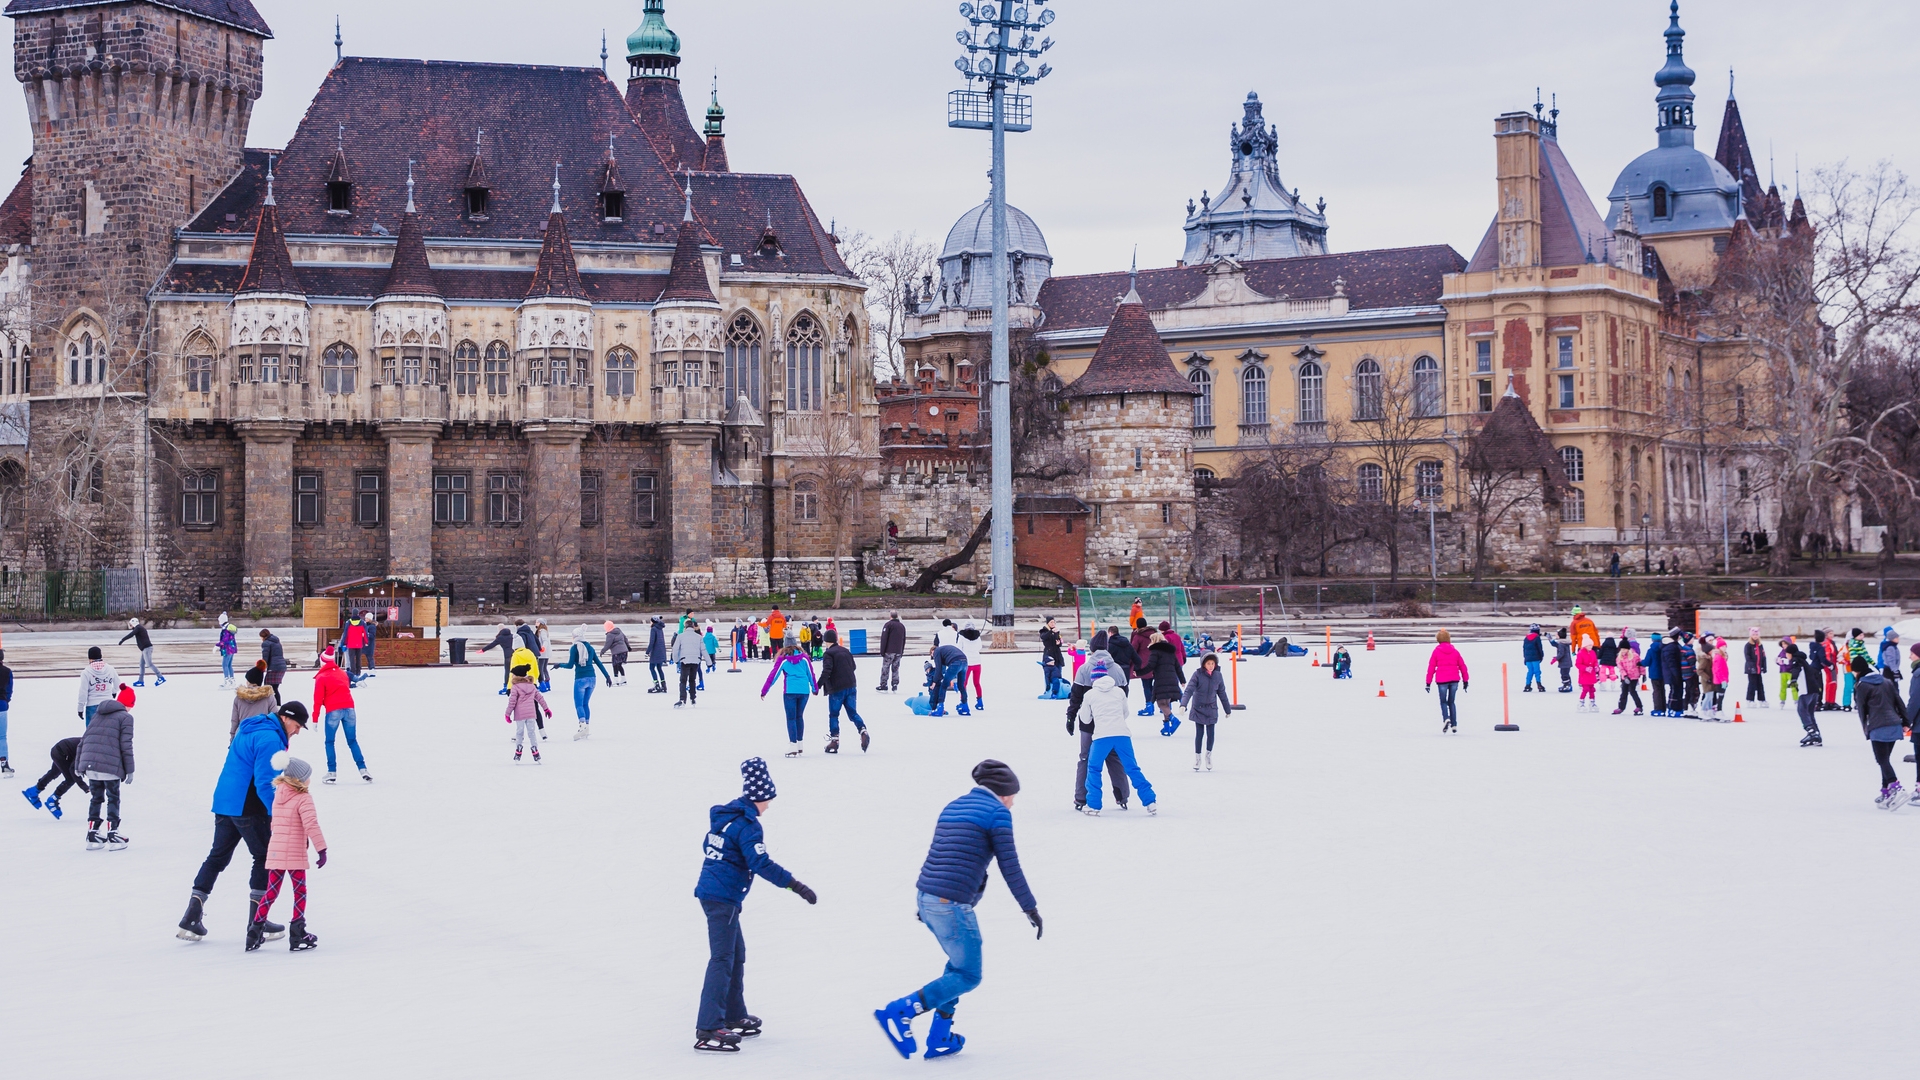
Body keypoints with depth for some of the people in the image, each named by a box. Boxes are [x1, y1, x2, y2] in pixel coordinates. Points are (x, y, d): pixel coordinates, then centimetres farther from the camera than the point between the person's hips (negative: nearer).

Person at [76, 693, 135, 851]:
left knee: (96, 798, 18)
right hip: (110, 767, -5)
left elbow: (83, 740, 19)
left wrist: (78, 764, 21)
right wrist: (129, 770, -3)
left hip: (90, 766, 5)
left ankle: (92, 835, 19)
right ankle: (113, 836, 6)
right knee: (113, 799, 8)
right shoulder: (125, 717, 3)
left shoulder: (97, 715, 22)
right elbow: (126, 745, -6)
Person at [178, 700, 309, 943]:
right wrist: (276, 813, -21)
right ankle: (256, 921, 4)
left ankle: (191, 918, 9)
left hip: (224, 802, 9)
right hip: (248, 807, -9)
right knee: (265, 857, 3)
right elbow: (265, 782, -23)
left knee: (217, 857, 12)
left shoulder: (250, 730, 16)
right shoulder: (270, 739, -17)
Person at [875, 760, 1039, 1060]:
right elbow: (1010, 867, -7)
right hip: (953, 905, -8)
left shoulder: (953, 807, 19)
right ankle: (898, 1012, -7)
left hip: (925, 897, 8)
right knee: (967, 976, 4)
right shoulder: (997, 812, -4)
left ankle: (939, 1038, 20)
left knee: (959, 964, 23)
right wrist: (1030, 909, 0)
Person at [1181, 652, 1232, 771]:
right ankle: (1197, 757, 16)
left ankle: (1209, 755, 24)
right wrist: (1183, 704, -33)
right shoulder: (1198, 674, -14)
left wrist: (1228, 710, 14)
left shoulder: (1218, 676, -4)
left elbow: (1222, 694, 6)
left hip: (1212, 710, 2)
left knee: (1210, 733, 3)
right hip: (1198, 709, -2)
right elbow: (1189, 690, -20)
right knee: (1199, 733, 1)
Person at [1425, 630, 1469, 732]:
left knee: (1443, 702, 5)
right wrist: (1465, 680, 19)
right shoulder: (1455, 651, 9)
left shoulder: (1436, 651, 1)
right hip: (1454, 679, 3)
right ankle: (1454, 724, 7)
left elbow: (1431, 667, 1)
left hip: (1442, 680, -3)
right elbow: (1462, 666, 11)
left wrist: (1428, 682, 5)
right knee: (1451, 702, 13)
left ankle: (1446, 718, -22)